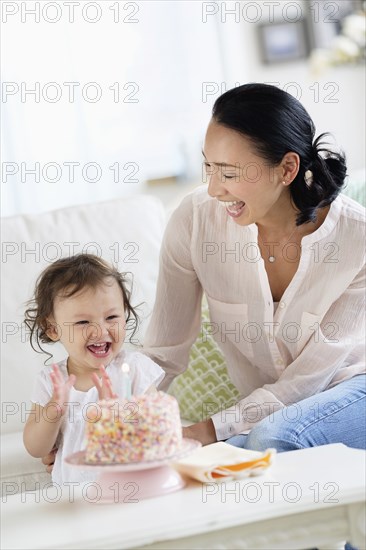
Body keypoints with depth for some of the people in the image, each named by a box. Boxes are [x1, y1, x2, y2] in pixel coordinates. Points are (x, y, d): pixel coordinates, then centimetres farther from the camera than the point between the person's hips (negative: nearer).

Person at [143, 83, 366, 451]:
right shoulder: (195, 220, -15)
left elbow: (312, 373, -16)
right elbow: (163, 353, -8)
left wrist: (208, 430, -25)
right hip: (264, 410, 3)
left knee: (271, 438, -33)